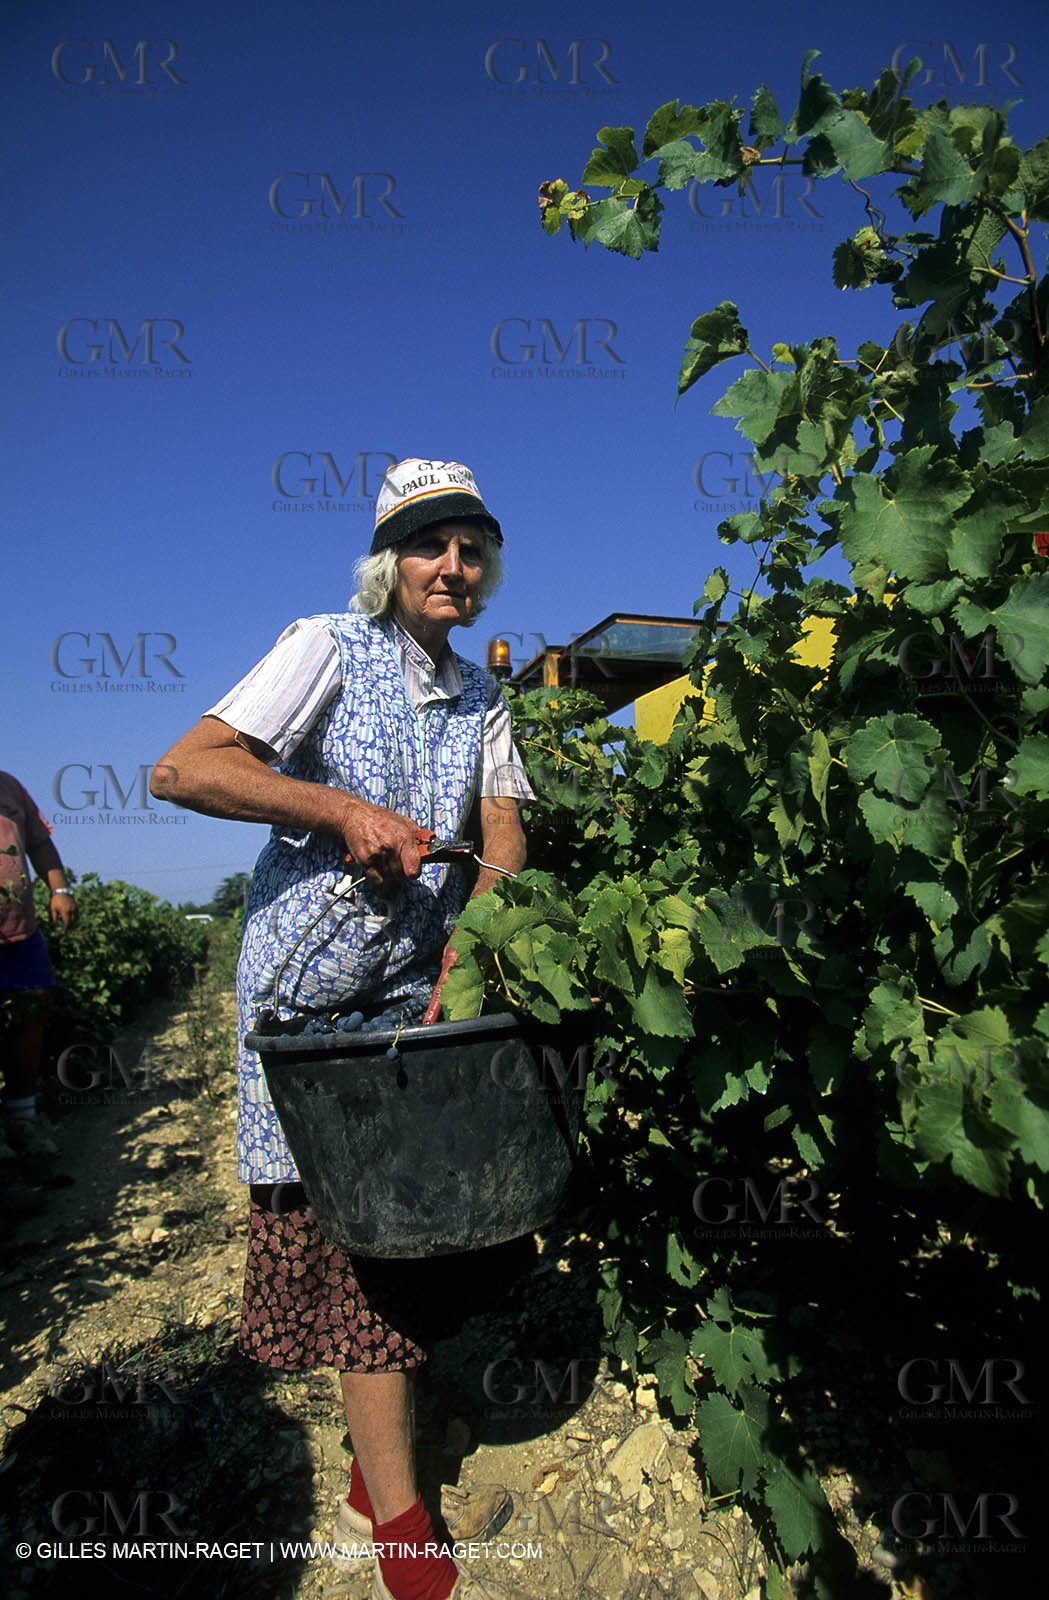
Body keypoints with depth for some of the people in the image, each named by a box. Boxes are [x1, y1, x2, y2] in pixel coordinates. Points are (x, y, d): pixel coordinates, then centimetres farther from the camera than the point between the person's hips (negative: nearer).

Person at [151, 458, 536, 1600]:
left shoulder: (481, 700, 13)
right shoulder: (329, 647, -4)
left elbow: (503, 837, 4)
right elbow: (180, 769, -13)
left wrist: (463, 953, -12)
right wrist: (341, 807, -19)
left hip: (417, 985, 5)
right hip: (311, 986, -5)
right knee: (351, 1234, -2)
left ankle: (375, 1489, 30)